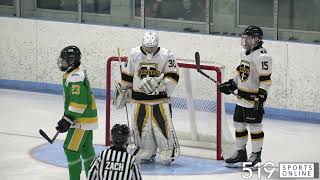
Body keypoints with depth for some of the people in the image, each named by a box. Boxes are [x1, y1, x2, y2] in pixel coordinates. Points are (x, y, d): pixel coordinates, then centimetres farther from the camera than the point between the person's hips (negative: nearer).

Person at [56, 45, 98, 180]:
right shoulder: (74, 74, 11)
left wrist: (68, 120, -23)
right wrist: (66, 117, 24)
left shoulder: (75, 78, -23)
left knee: (71, 149, -9)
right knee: (85, 148, 19)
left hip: (82, 120, -11)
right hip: (87, 118, 11)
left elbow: (79, 102, -27)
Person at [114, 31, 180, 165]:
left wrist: (162, 84, -21)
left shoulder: (166, 55, -7)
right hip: (139, 98, 3)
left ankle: (169, 152, 4)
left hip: (160, 99, -3)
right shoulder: (134, 55, 0)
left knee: (163, 125, -8)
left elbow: (173, 76, -7)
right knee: (140, 125, 5)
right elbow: (127, 75, 11)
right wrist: (123, 91, 15)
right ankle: (146, 152, 19)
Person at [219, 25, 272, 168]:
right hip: (242, 97, 10)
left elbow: (265, 78, -22)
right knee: (239, 124, 14)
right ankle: (241, 153, 25)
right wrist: (231, 84, 18)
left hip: (254, 99, -10)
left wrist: (261, 95, -26)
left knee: (255, 127, -2)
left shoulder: (262, 56, -17)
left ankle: (256, 155, 7)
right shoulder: (245, 54, 13)